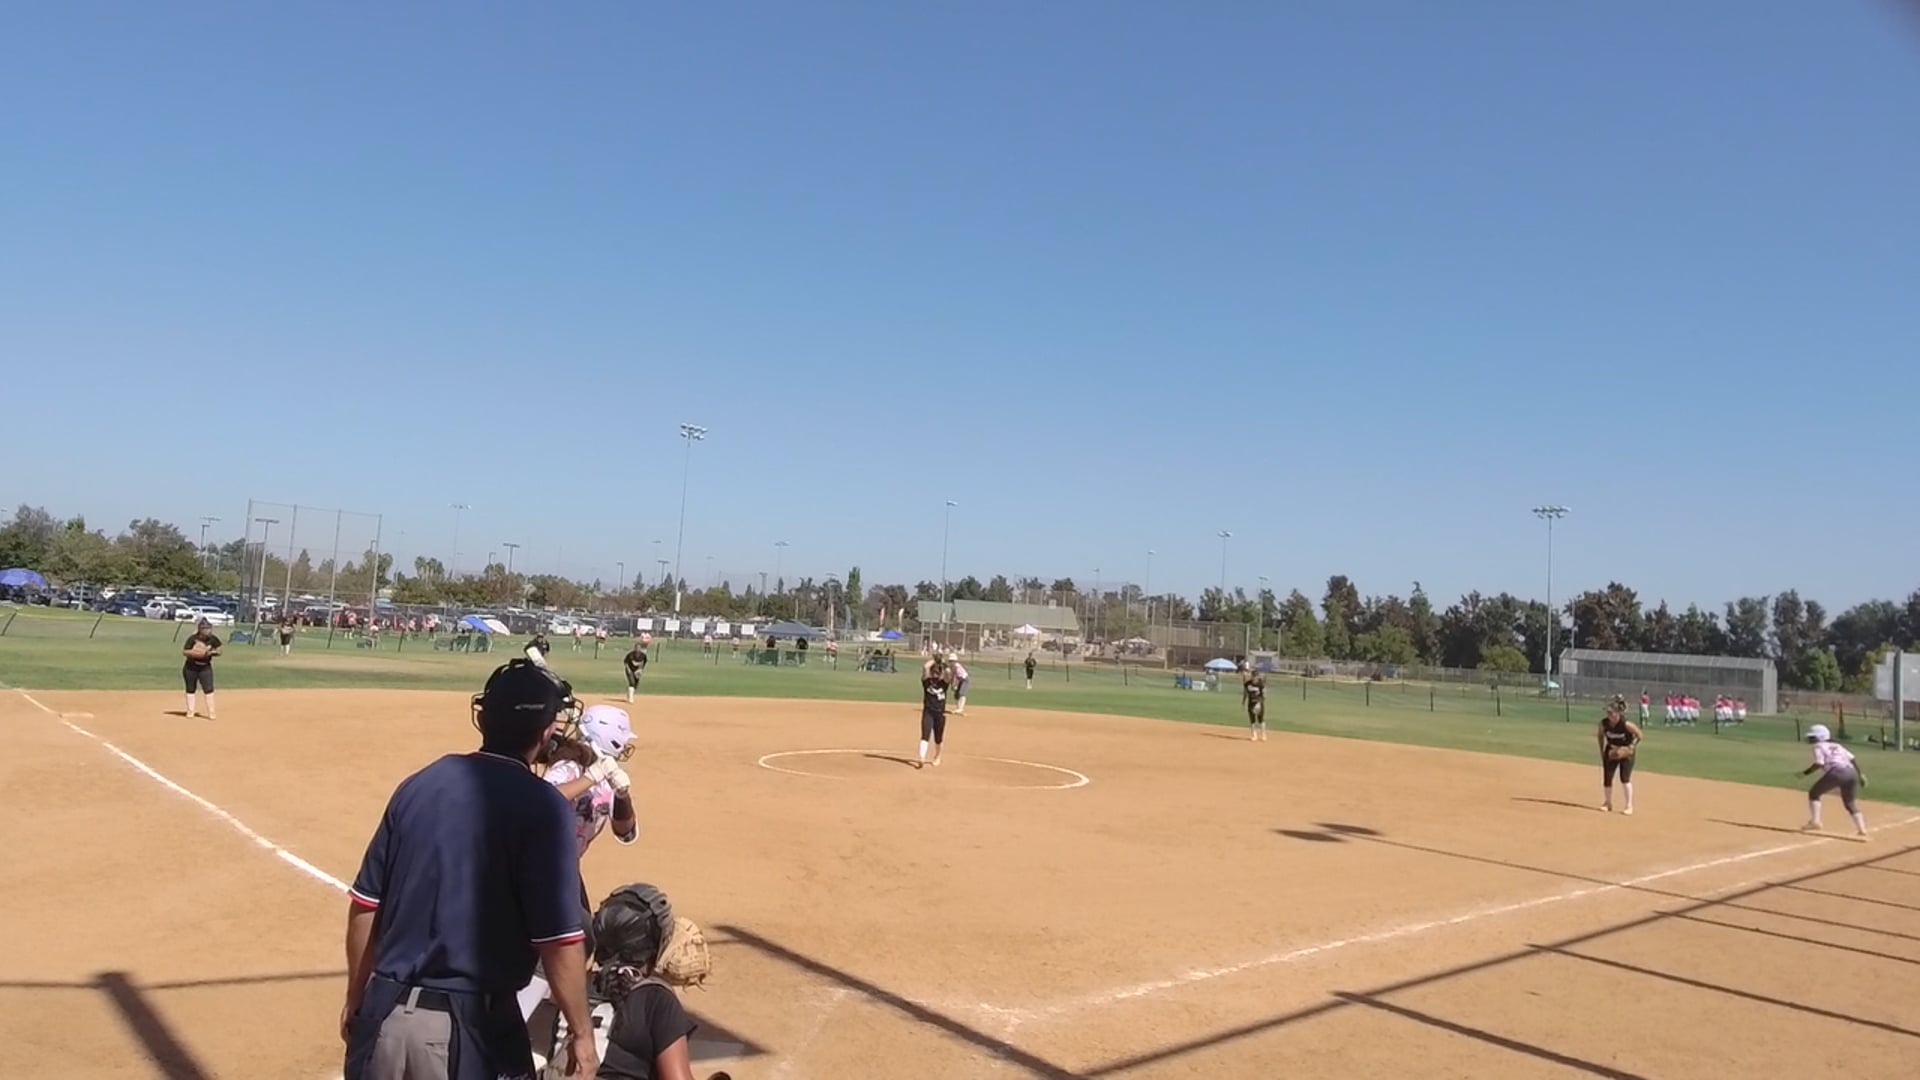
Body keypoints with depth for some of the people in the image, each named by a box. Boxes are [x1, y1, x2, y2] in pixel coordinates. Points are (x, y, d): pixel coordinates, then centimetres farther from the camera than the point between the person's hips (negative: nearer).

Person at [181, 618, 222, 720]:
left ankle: (211, 714, -4)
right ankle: (190, 712, 23)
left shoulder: (213, 639, -7)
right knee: (190, 689, 11)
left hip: (205, 668, 1)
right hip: (190, 667, -1)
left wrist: (212, 652, -18)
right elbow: (184, 652, -13)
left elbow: (219, 651, 2)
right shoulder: (193, 638, -14)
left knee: (208, 689, -7)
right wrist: (195, 652, -28)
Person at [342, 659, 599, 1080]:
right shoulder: (542, 806, -14)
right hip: (472, 1027, -4)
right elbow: (559, 941, -16)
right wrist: (581, 1032, -5)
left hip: (388, 1012, 5)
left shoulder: (419, 784, 1)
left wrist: (356, 1000, 18)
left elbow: (364, 907, 6)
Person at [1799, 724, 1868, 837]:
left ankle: (1815, 821, 2)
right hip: (1851, 773, 6)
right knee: (1849, 803, 22)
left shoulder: (1819, 746, 11)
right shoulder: (1837, 746, 31)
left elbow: (1819, 764, -4)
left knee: (1813, 793, 11)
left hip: (1836, 773, -6)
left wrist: (1805, 772, 5)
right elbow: (1852, 759, 21)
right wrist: (1861, 774, 20)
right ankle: (1861, 829, 12)